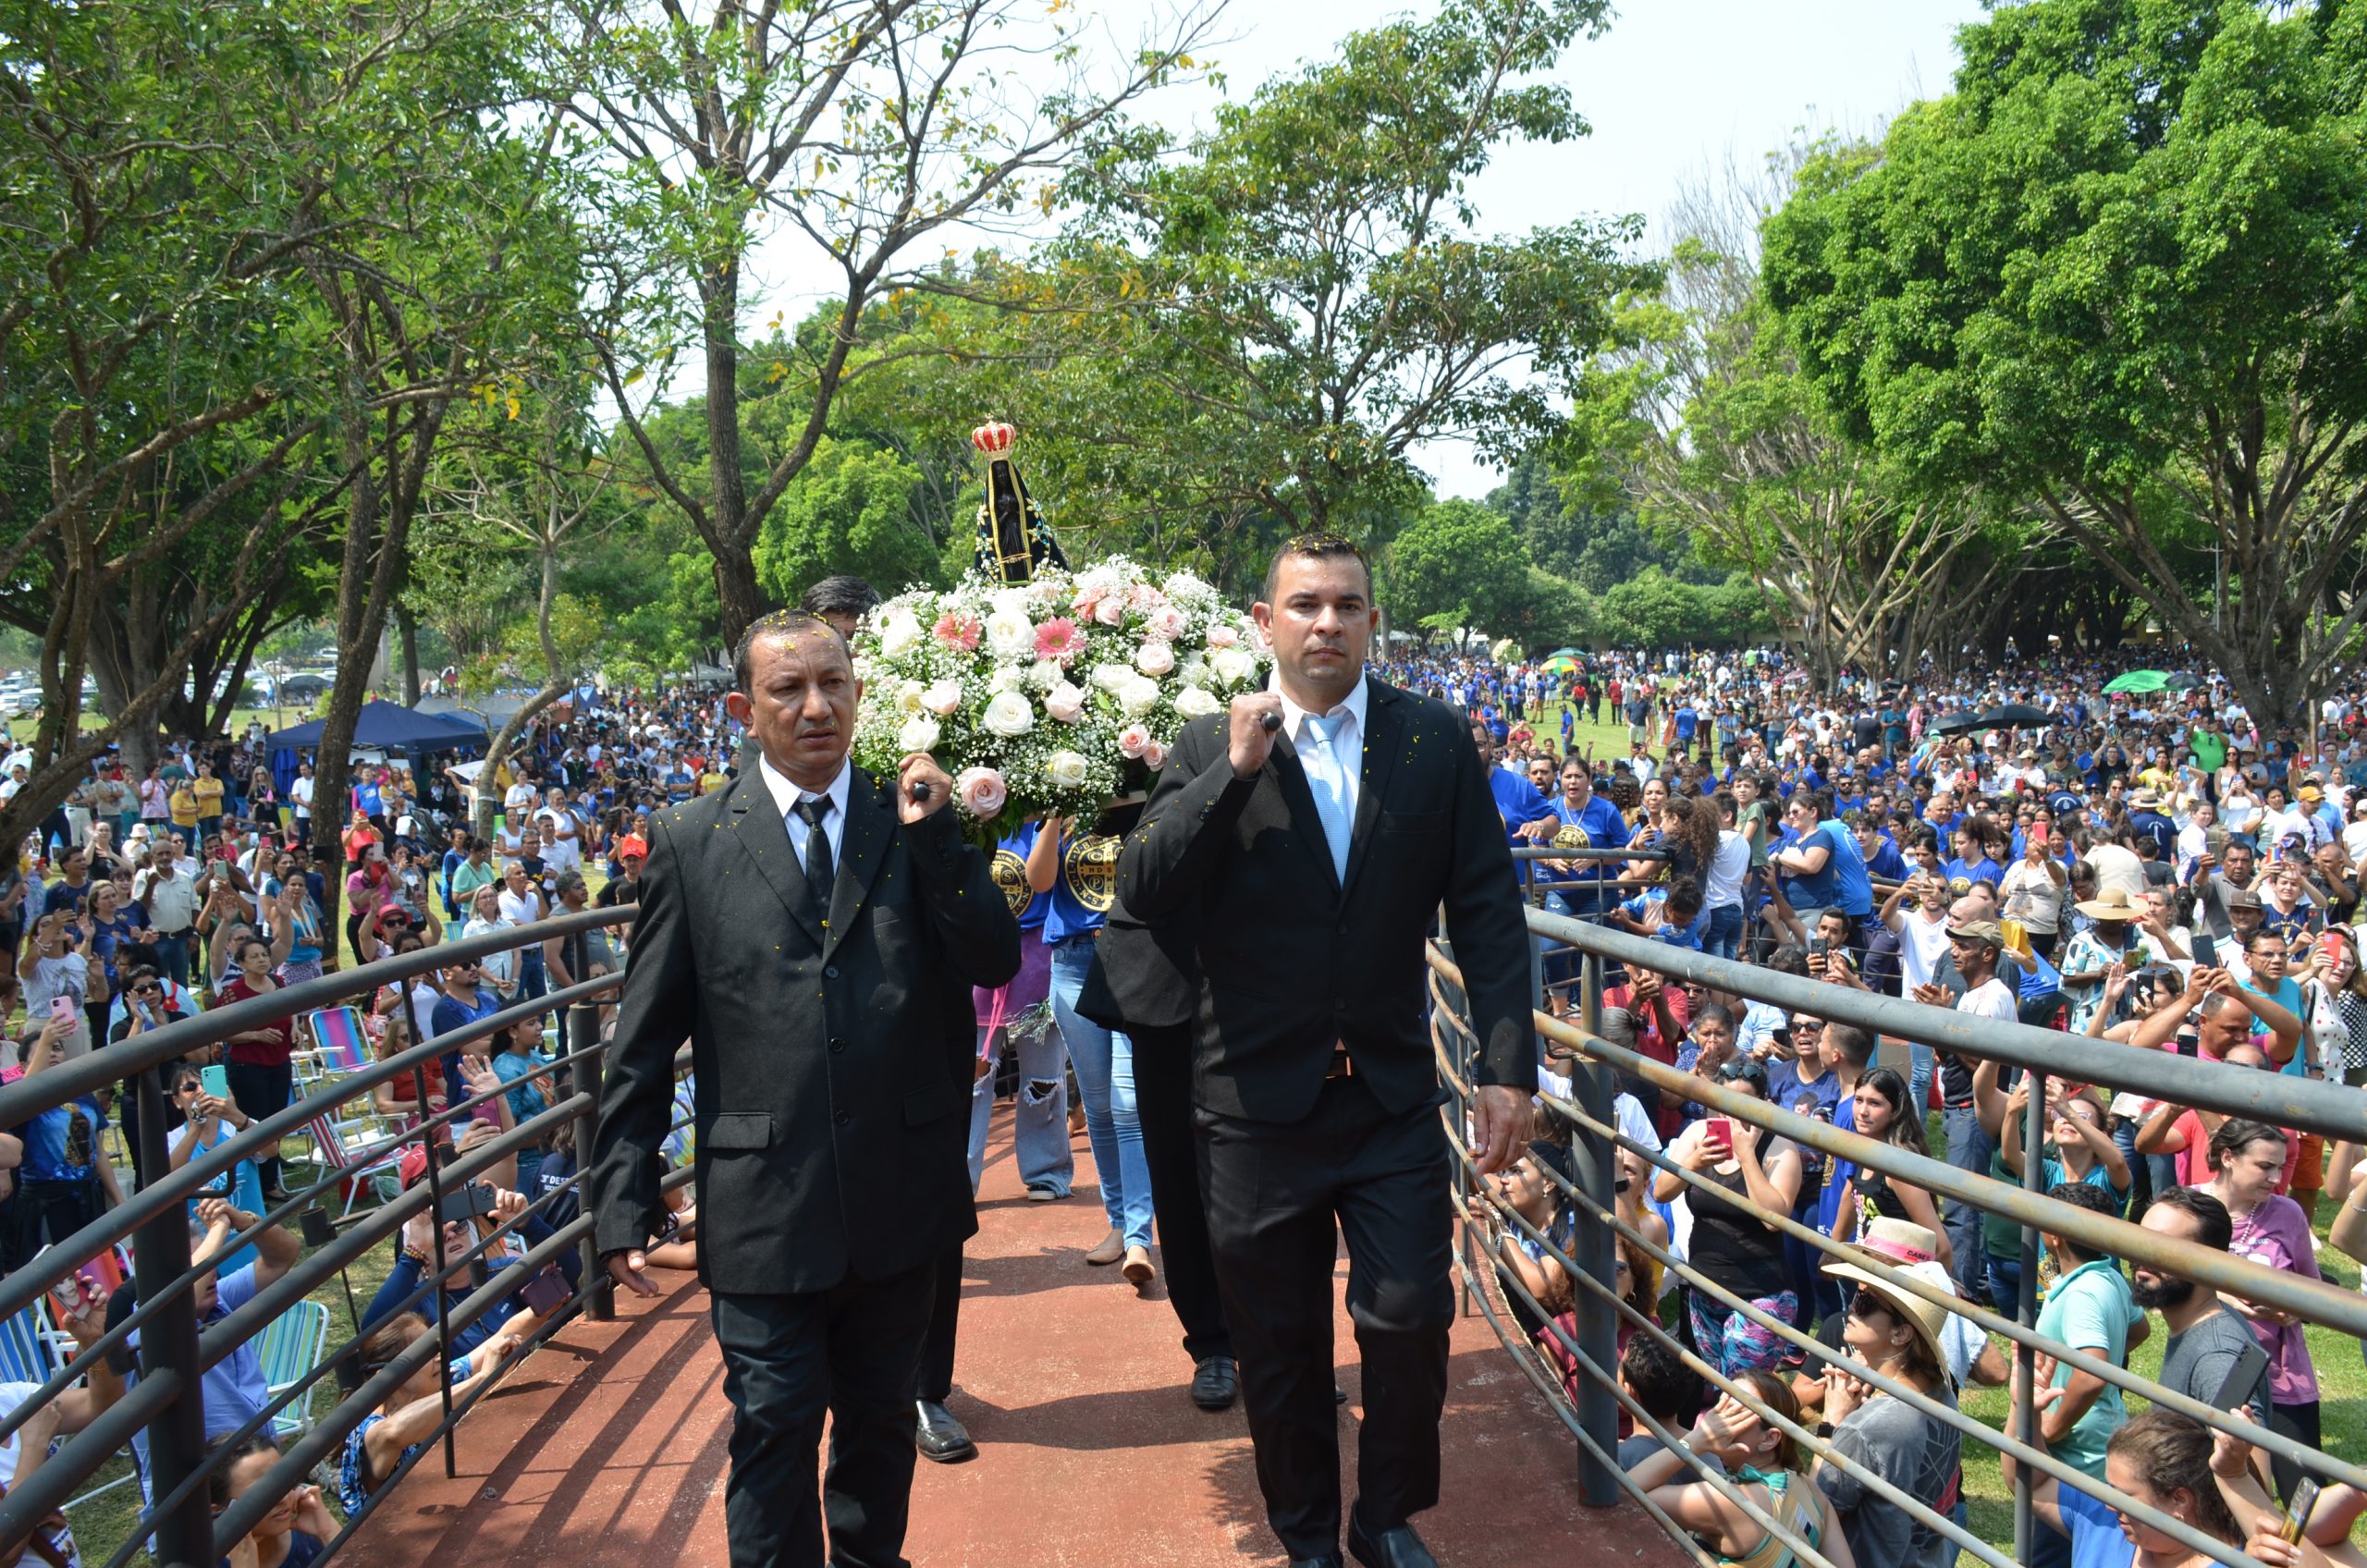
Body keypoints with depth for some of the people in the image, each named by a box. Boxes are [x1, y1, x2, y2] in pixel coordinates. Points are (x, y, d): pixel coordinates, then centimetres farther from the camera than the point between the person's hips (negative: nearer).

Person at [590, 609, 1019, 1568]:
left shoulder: (912, 821, 5)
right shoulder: (692, 843, -1)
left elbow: (995, 961, -4)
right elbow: (642, 1045, 0)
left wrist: (933, 836, -13)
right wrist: (622, 1206, -3)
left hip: (900, 1200, 3)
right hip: (764, 1210, -2)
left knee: (881, 1420, 18)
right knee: (775, 1432, 4)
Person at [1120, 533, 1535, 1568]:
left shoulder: (1436, 741, 0)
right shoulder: (1210, 746, -1)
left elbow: (1487, 912, 0)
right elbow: (1142, 891, -12)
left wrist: (1508, 1066, -5)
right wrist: (1235, 771, -20)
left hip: (1394, 1099, 0)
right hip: (1258, 1103, 0)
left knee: (1409, 1319, 1)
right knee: (1279, 1345, 12)